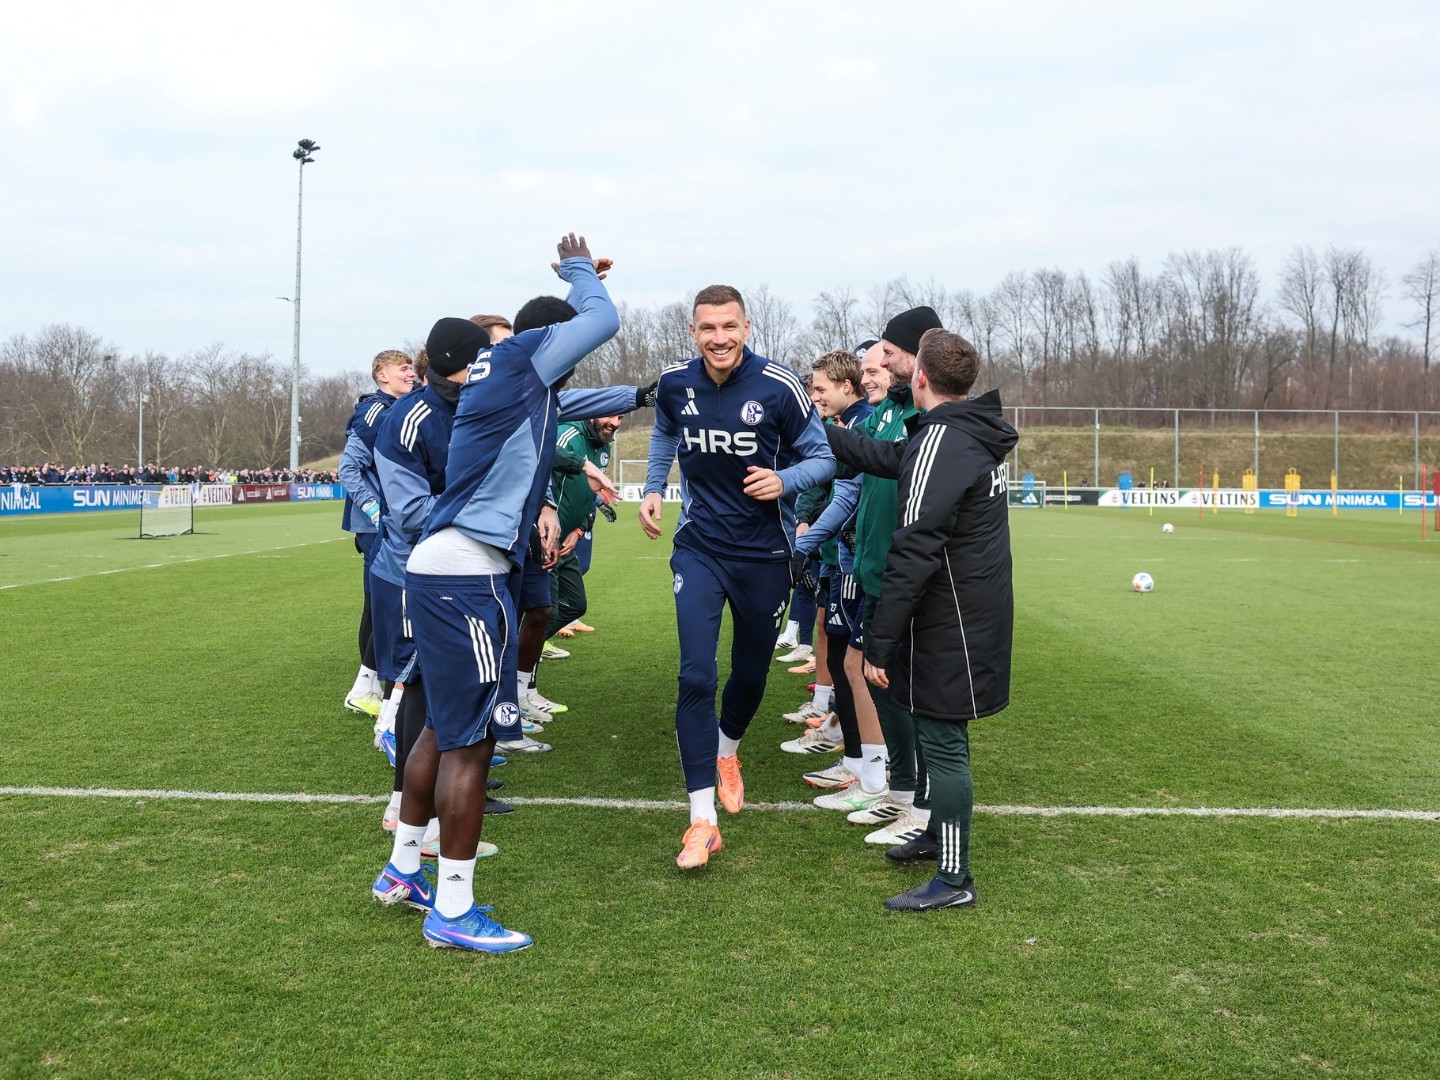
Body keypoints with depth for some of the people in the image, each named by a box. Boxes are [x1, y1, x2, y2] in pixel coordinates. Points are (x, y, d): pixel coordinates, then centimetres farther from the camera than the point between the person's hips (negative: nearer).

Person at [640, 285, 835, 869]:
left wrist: (784, 481, -25)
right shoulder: (674, 383, -5)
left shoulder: (779, 386, -16)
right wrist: (652, 490, 7)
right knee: (696, 676, -12)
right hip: (699, 548, 1)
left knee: (751, 673, 14)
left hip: (764, 553, -1)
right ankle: (702, 820, -8)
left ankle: (726, 751, 48)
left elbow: (822, 455, -5)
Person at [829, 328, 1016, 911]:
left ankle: (954, 878, 6)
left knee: (942, 742, -2)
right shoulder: (979, 435, 9)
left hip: (949, 622, -10)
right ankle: (939, 835, 38)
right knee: (942, 735, 22)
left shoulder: (942, 442, -21)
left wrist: (879, 642, -23)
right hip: (980, 615, 10)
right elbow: (890, 457, 21)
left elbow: (914, 553, -25)